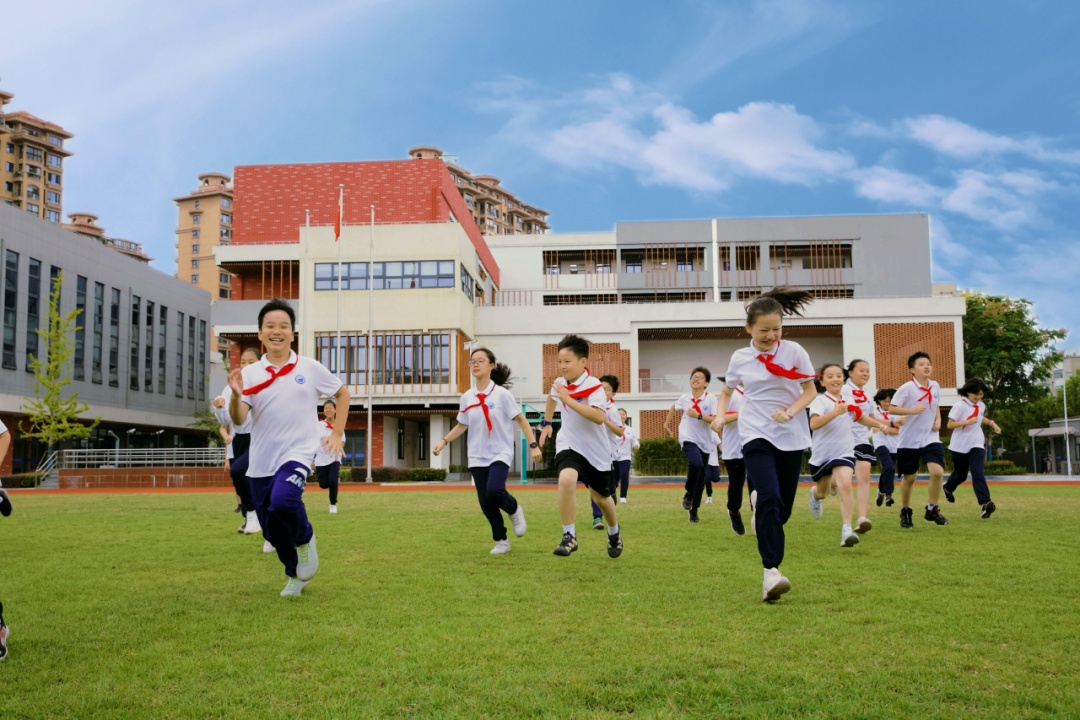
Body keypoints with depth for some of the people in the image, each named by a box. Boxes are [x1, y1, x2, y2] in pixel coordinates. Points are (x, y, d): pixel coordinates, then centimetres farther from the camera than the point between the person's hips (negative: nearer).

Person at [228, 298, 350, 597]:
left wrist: (338, 433, 5)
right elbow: (238, 420, -10)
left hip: (297, 454, -3)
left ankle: (305, 539, 0)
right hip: (261, 463, 3)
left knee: (282, 501, -32)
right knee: (274, 532, 10)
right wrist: (236, 394, -29)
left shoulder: (310, 368, -2)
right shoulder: (250, 373, -1)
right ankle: (294, 576, 36)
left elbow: (342, 393, 13)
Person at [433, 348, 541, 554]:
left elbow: (520, 419, -5)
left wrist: (533, 444, -11)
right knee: (485, 502, 2)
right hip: (477, 457, 4)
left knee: (494, 490, -26)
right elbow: (462, 425, 15)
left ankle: (514, 510, 8)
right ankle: (501, 541, 20)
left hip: (500, 453, -4)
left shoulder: (502, 394, -8)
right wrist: (444, 441, 3)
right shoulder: (467, 397, 2)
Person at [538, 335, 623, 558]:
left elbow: (600, 417, -39)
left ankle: (614, 533, 47)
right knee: (566, 480, -29)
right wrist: (546, 423, 20)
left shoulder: (594, 386, -20)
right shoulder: (560, 383, -2)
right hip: (569, 445, 2)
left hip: (596, 450, -2)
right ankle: (569, 536, -17)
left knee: (601, 497, 14)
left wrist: (568, 400, -40)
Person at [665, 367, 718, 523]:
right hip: (688, 439, -1)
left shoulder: (711, 399, -8)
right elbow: (673, 408, 22)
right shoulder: (684, 398, 0)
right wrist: (667, 423, 27)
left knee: (701, 479, 7)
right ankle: (688, 493, -6)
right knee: (696, 463, -30)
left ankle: (693, 511, 22)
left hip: (704, 442, 1)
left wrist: (698, 416, -26)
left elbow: (716, 420, -18)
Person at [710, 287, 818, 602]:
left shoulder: (794, 351, -2)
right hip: (756, 436, -1)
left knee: (783, 508, 7)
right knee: (770, 498, -21)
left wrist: (790, 411, -15)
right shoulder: (740, 358, 2)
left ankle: (760, 510, 44)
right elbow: (726, 391, 18)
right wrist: (720, 414, -1)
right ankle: (771, 572, -23)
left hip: (791, 436, 1)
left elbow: (810, 391, 4)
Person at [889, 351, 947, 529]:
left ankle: (932, 509, 3)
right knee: (909, 478, 6)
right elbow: (892, 409, -15)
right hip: (909, 439, -3)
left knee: (938, 471, -15)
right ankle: (905, 512, 26)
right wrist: (913, 410, -26)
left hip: (930, 437, 3)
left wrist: (938, 420, 2)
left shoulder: (935, 386, 4)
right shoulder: (907, 388, -13)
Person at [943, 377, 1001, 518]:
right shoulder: (960, 406, -14)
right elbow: (950, 425, -19)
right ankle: (947, 488, 45)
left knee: (978, 473, -15)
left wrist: (991, 423, 16)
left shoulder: (981, 406, 6)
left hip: (977, 444, 3)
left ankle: (985, 503, -23)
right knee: (960, 474, 13)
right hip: (960, 446, -3)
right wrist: (967, 422, -30)